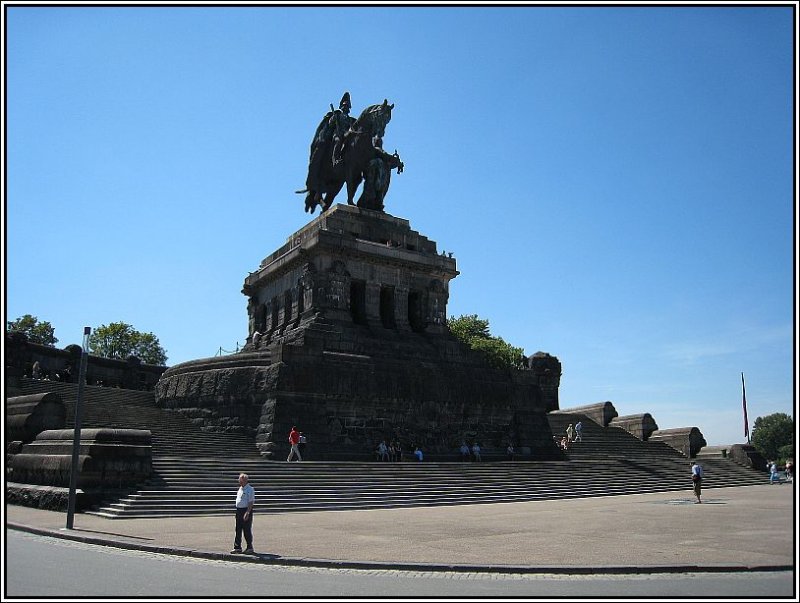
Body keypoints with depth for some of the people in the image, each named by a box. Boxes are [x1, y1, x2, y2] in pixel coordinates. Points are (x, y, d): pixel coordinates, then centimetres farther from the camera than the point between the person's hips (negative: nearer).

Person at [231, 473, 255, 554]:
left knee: (247, 530, -2)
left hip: (246, 510, -8)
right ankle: (237, 547, 15)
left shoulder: (250, 489, -12)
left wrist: (247, 513, -23)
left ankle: (250, 547, 8)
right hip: (239, 510, 8)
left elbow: (251, 502, -17)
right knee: (238, 530, 9)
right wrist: (238, 511, 17)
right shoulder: (240, 489, 14)